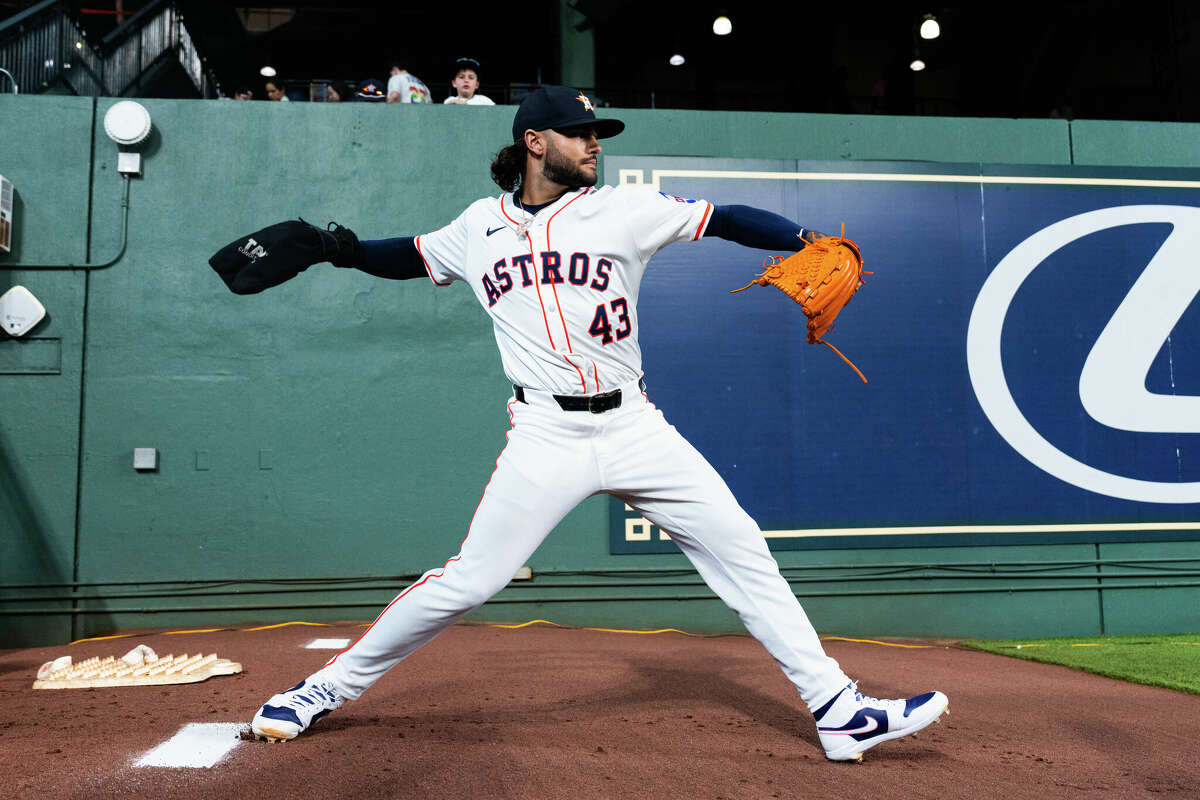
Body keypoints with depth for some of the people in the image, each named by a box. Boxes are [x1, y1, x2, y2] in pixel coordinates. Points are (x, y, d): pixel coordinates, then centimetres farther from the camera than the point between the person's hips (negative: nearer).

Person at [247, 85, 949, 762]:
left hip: (634, 427, 2)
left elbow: (725, 219, 0)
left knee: (742, 550, -1)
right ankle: (328, 688, 14)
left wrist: (808, 241, -15)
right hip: (546, 438, -1)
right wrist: (333, 247, 6)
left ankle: (837, 709, 10)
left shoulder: (624, 210, 4)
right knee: (468, 580, -5)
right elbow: (410, 255, 23)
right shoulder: (480, 228, 8)